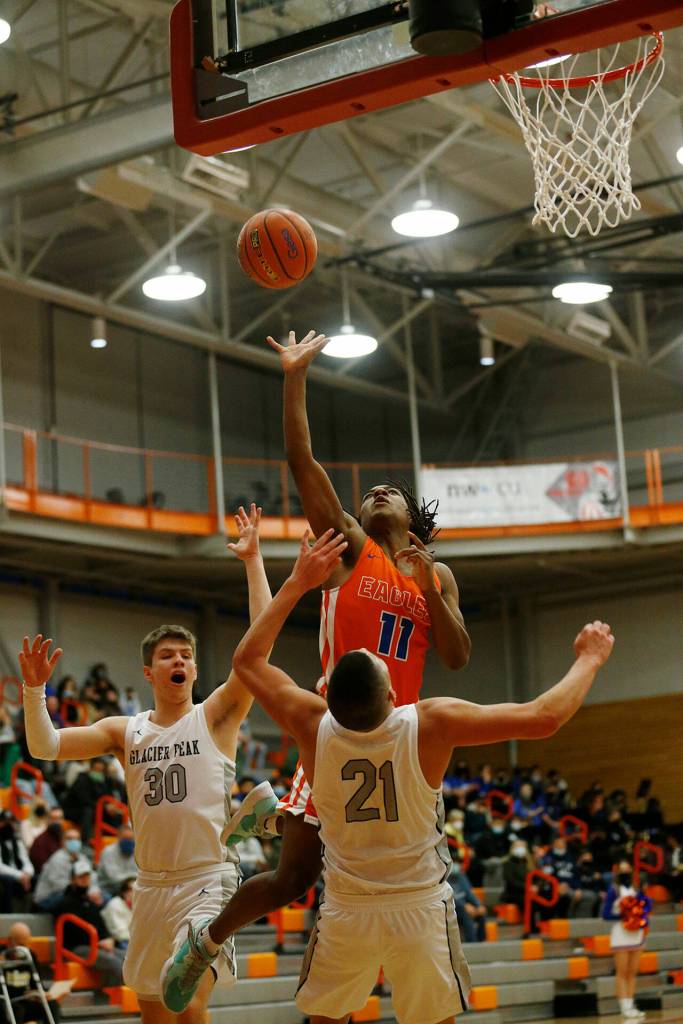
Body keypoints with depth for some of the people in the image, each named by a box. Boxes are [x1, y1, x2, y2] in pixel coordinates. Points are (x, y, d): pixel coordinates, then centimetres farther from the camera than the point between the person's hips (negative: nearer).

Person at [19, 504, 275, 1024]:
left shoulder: (216, 716, -1)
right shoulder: (124, 731, 9)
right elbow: (45, 746, 2)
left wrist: (253, 560, -12)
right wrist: (35, 689, -12)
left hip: (209, 882, -5)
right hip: (151, 884, 5)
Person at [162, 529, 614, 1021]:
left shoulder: (313, 725, -14)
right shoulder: (431, 725, -20)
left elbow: (247, 659, 4)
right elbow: (543, 717, -15)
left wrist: (297, 583, 7)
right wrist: (589, 660, 2)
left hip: (347, 912, 2)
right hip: (423, 910, -1)